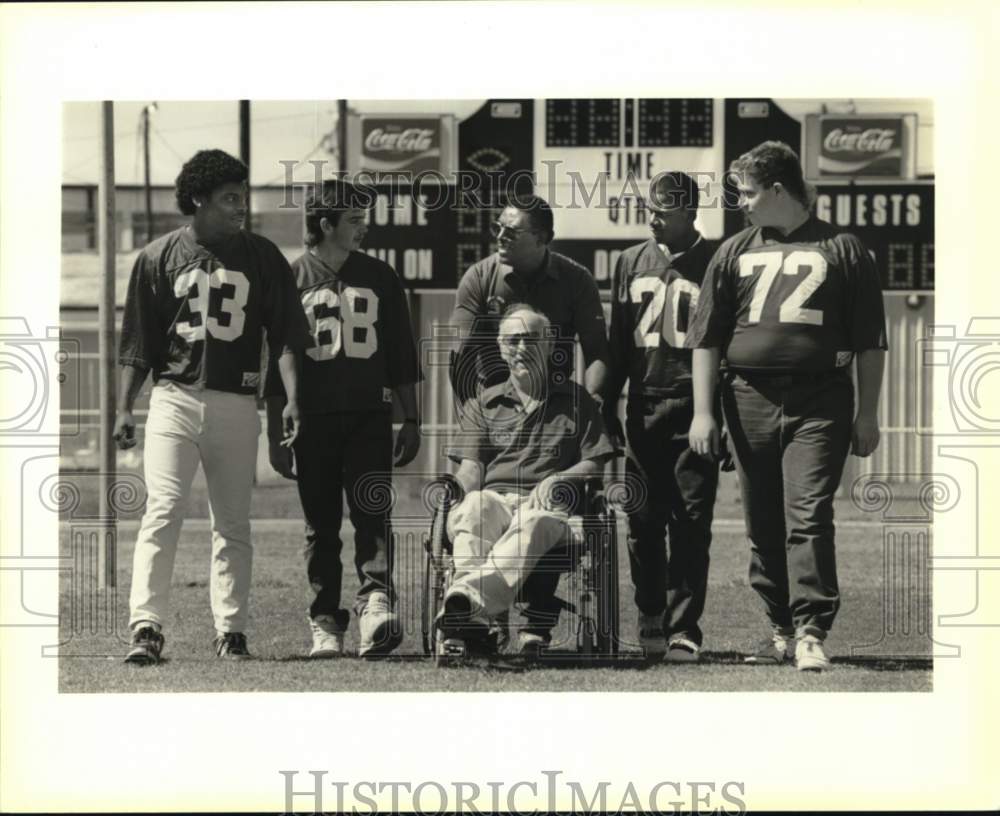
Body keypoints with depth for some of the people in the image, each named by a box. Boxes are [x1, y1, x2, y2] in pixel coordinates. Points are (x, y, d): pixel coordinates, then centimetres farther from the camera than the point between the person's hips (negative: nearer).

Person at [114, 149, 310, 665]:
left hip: (236, 404, 2)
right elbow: (138, 344, 8)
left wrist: (292, 399, -8)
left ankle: (230, 631, 10)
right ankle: (146, 628, -14)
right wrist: (124, 409, 2)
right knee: (163, 510, -12)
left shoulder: (262, 257, 7)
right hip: (175, 397, -2)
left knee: (233, 522, 5)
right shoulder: (159, 258, 5)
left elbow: (284, 335, 3)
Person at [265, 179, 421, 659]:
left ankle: (376, 605, -26)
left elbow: (401, 356, 15)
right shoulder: (292, 280, 5)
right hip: (313, 420, -1)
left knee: (372, 514, -14)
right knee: (320, 525, 3)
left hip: (369, 416, 1)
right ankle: (325, 624, 7)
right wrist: (275, 435, 2)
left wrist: (411, 420, 11)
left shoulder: (379, 278, 11)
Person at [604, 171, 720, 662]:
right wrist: (607, 408, 13)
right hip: (643, 408, 4)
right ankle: (651, 617, 17)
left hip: (693, 409, -4)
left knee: (691, 524, -4)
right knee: (643, 519, 4)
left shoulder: (713, 266, 1)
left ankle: (683, 630, -2)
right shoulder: (632, 263, 13)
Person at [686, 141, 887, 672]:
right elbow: (705, 338, 11)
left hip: (819, 403, -4)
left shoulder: (842, 250, 6)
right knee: (763, 524, 5)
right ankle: (781, 629, 14)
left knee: (808, 517, -13)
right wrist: (703, 411, 3)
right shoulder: (734, 254, 14)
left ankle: (811, 634, -16)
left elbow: (870, 342, 6)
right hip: (750, 400, 4)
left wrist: (866, 415, 1)